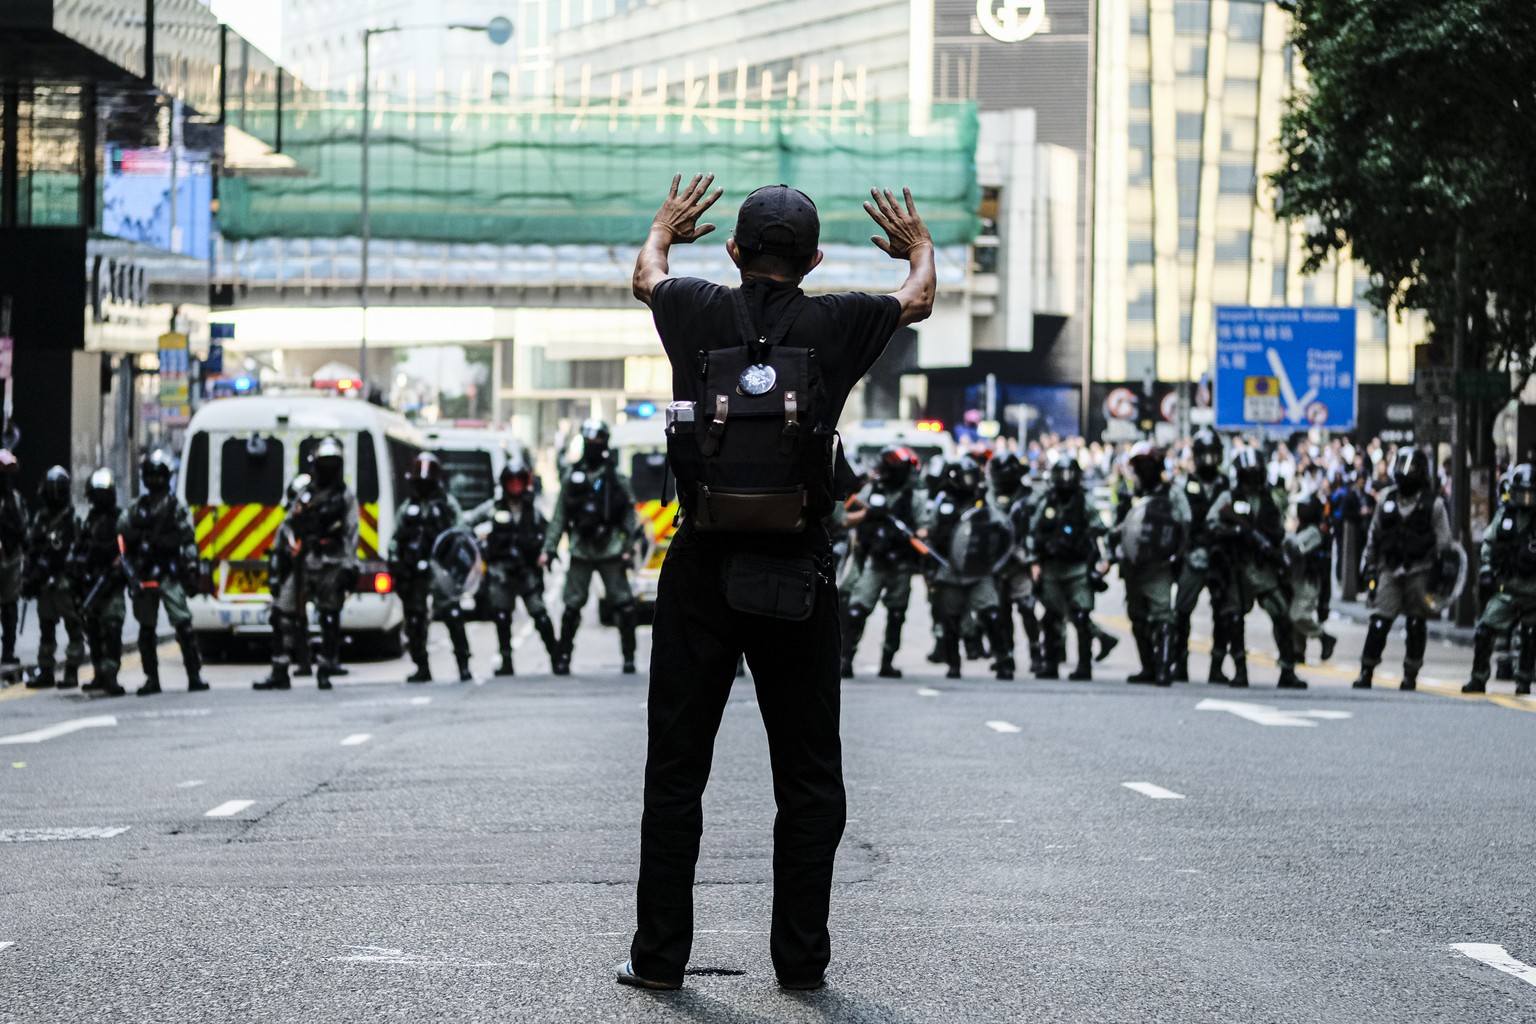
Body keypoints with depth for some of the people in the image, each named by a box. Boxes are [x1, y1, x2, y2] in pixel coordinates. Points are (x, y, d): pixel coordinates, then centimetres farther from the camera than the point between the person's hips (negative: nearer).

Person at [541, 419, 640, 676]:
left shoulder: (614, 475, 3)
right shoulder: (572, 475, 7)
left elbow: (629, 513, 3)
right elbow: (560, 515, 7)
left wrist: (629, 547, -6)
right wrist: (548, 549, 3)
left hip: (610, 550, -1)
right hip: (580, 551, 1)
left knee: (623, 605, -2)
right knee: (572, 605, 0)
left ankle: (628, 657, 5)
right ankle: (563, 657, 6)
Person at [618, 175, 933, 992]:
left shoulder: (698, 313, 0)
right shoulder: (835, 324, -2)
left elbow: (647, 275, 26)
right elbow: (917, 301, 21)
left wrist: (665, 228, 48)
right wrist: (918, 247, 44)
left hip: (701, 574, 1)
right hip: (799, 577, -1)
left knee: (675, 772, 7)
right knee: (809, 779, 9)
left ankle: (660, 954, 8)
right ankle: (801, 956, 11)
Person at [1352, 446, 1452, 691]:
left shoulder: (1433, 503, -2)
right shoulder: (1387, 499, 9)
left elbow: (1443, 542, 0)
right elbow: (1373, 535, 16)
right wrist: (1368, 566, 13)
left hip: (1418, 572, -2)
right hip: (1389, 569, 2)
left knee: (1416, 625, 4)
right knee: (1378, 622, -7)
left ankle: (1410, 675, 14)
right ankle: (1366, 672, -2)